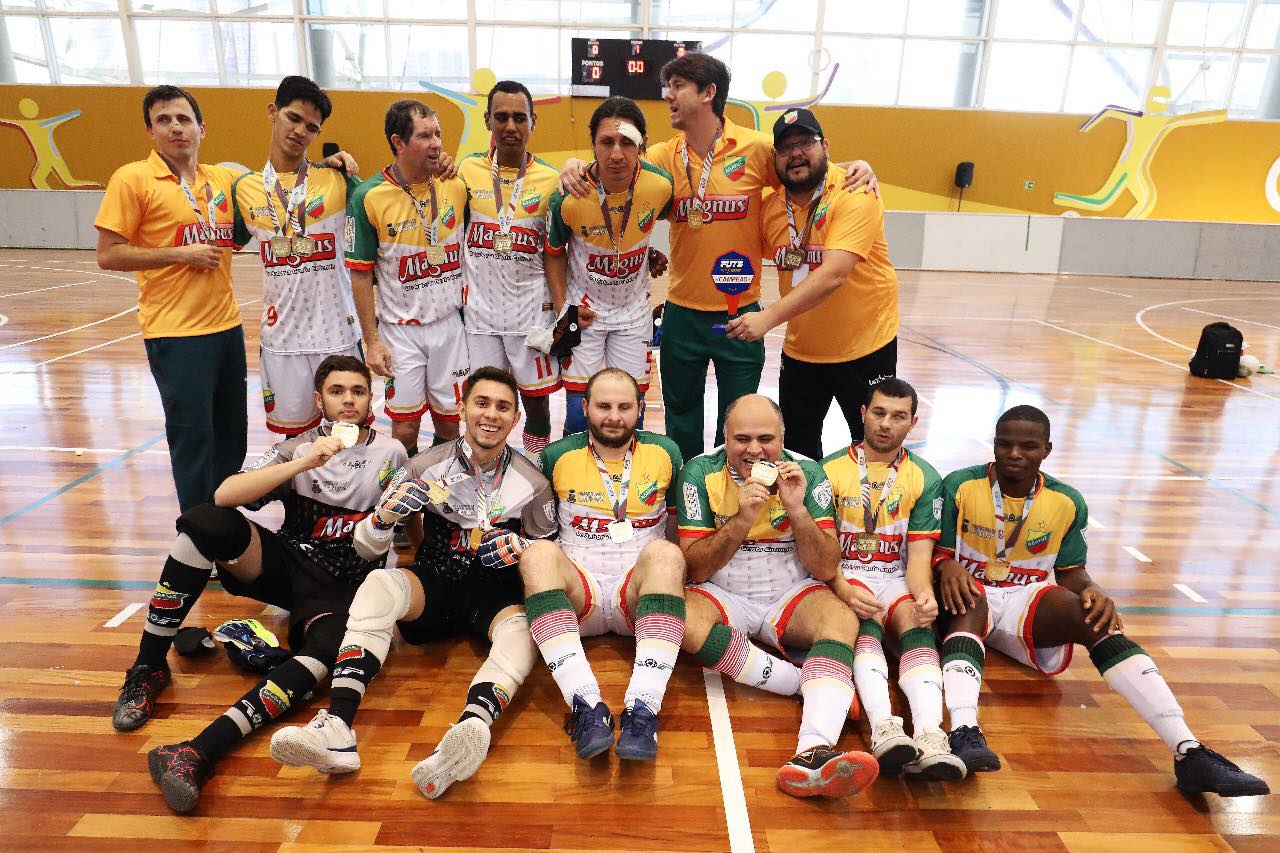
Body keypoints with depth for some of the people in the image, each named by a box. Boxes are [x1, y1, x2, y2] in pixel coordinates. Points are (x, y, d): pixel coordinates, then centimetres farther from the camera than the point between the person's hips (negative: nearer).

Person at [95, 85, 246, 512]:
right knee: (193, 436, 0)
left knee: (233, 434, 14)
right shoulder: (133, 178, -5)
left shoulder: (224, 178, 9)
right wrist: (182, 254, -14)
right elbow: (108, 255, -7)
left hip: (227, 324, 6)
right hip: (175, 332, -5)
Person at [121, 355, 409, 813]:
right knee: (206, 520, -27)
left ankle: (199, 752, -45)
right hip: (284, 563, 2)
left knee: (331, 649, -37)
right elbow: (224, 495, -13)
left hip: (340, 589, -2)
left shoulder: (391, 454, 5)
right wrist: (302, 464, -22)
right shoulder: (300, 447, 5)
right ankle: (148, 668, -15)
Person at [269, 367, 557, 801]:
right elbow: (366, 547, 3)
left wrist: (518, 549, -14)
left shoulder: (531, 482, 1)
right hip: (434, 582, 1)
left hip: (495, 592, -1)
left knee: (522, 629, -34)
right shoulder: (428, 465, 0)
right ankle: (337, 729, -42)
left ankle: (470, 728, -62)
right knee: (379, 583, -31)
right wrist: (384, 517, -22)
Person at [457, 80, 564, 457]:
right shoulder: (467, 170, 2)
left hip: (532, 309, -1)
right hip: (479, 308, 1)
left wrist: (562, 313, -6)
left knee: (537, 402, 6)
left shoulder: (550, 179, 0)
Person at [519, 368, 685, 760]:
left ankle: (642, 711, -41)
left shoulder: (664, 452, 7)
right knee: (538, 554, -30)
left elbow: (679, 527, 16)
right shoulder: (558, 456, 5)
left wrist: (680, 576, 4)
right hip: (578, 592, 0)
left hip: (639, 592, 0)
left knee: (664, 553, -32)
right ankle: (587, 708, -41)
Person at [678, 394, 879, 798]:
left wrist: (797, 508, -21)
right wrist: (742, 519, -24)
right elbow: (695, 570, -10)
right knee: (676, 614, -32)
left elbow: (826, 571, -6)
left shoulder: (809, 474, -5)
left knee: (842, 617, -29)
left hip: (791, 597, 1)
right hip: (722, 598, -1)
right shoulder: (701, 473, -8)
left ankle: (814, 754, -47)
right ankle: (809, 684, -25)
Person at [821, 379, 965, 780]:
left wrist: (924, 593, -21)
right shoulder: (831, 469, 3)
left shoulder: (925, 478, 9)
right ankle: (883, 729, -50)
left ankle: (930, 737, -48)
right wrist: (842, 589, -23)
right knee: (863, 625, -34)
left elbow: (919, 552, 2)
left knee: (917, 624, -30)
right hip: (844, 576, -1)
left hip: (896, 578, 2)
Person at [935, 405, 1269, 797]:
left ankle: (1189, 752, -35)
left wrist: (1092, 590, -16)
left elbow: (1070, 572, 8)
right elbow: (939, 552, -3)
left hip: (1027, 597, 3)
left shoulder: (1067, 503, 3)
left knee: (1097, 618, -28)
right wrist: (948, 567, -28)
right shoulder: (960, 486, -5)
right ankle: (964, 733, -61)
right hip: (970, 591, -2)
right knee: (969, 602, -39)